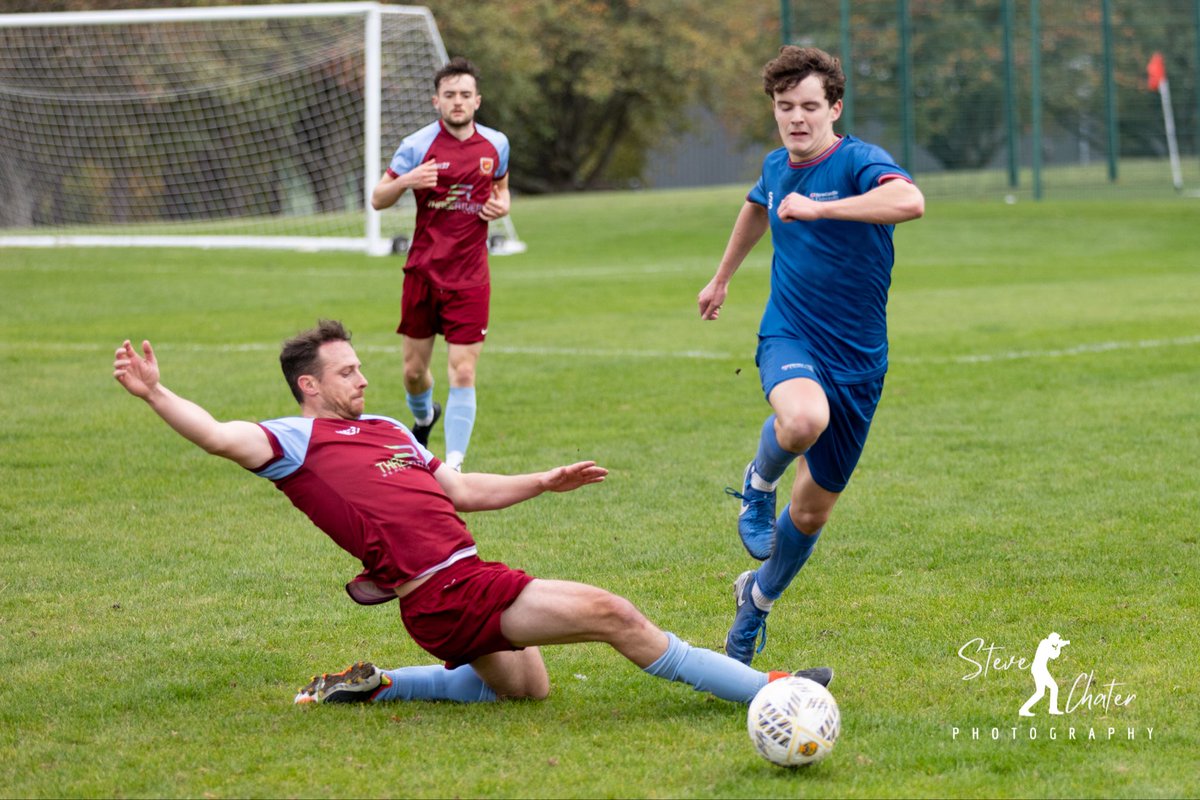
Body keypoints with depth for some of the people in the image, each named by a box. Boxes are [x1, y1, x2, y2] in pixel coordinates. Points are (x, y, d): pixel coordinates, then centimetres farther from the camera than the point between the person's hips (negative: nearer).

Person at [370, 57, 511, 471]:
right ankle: (424, 418, 43)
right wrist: (406, 181, -23)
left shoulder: (496, 145, 4)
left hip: (470, 278, 0)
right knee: (414, 370, 9)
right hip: (423, 273, 0)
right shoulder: (418, 145, -5)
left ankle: (454, 466, -5)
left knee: (463, 374, -9)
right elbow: (378, 199, -2)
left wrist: (501, 205, -1)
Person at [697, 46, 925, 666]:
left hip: (857, 358, -2)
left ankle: (758, 597, 39)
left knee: (813, 510, 11)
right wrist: (722, 278, 40)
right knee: (803, 417, -37)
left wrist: (818, 208, -38)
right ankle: (759, 484, -5)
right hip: (788, 337, 2)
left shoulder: (859, 162, -15)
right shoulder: (777, 167, 5)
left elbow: (909, 201, -38)